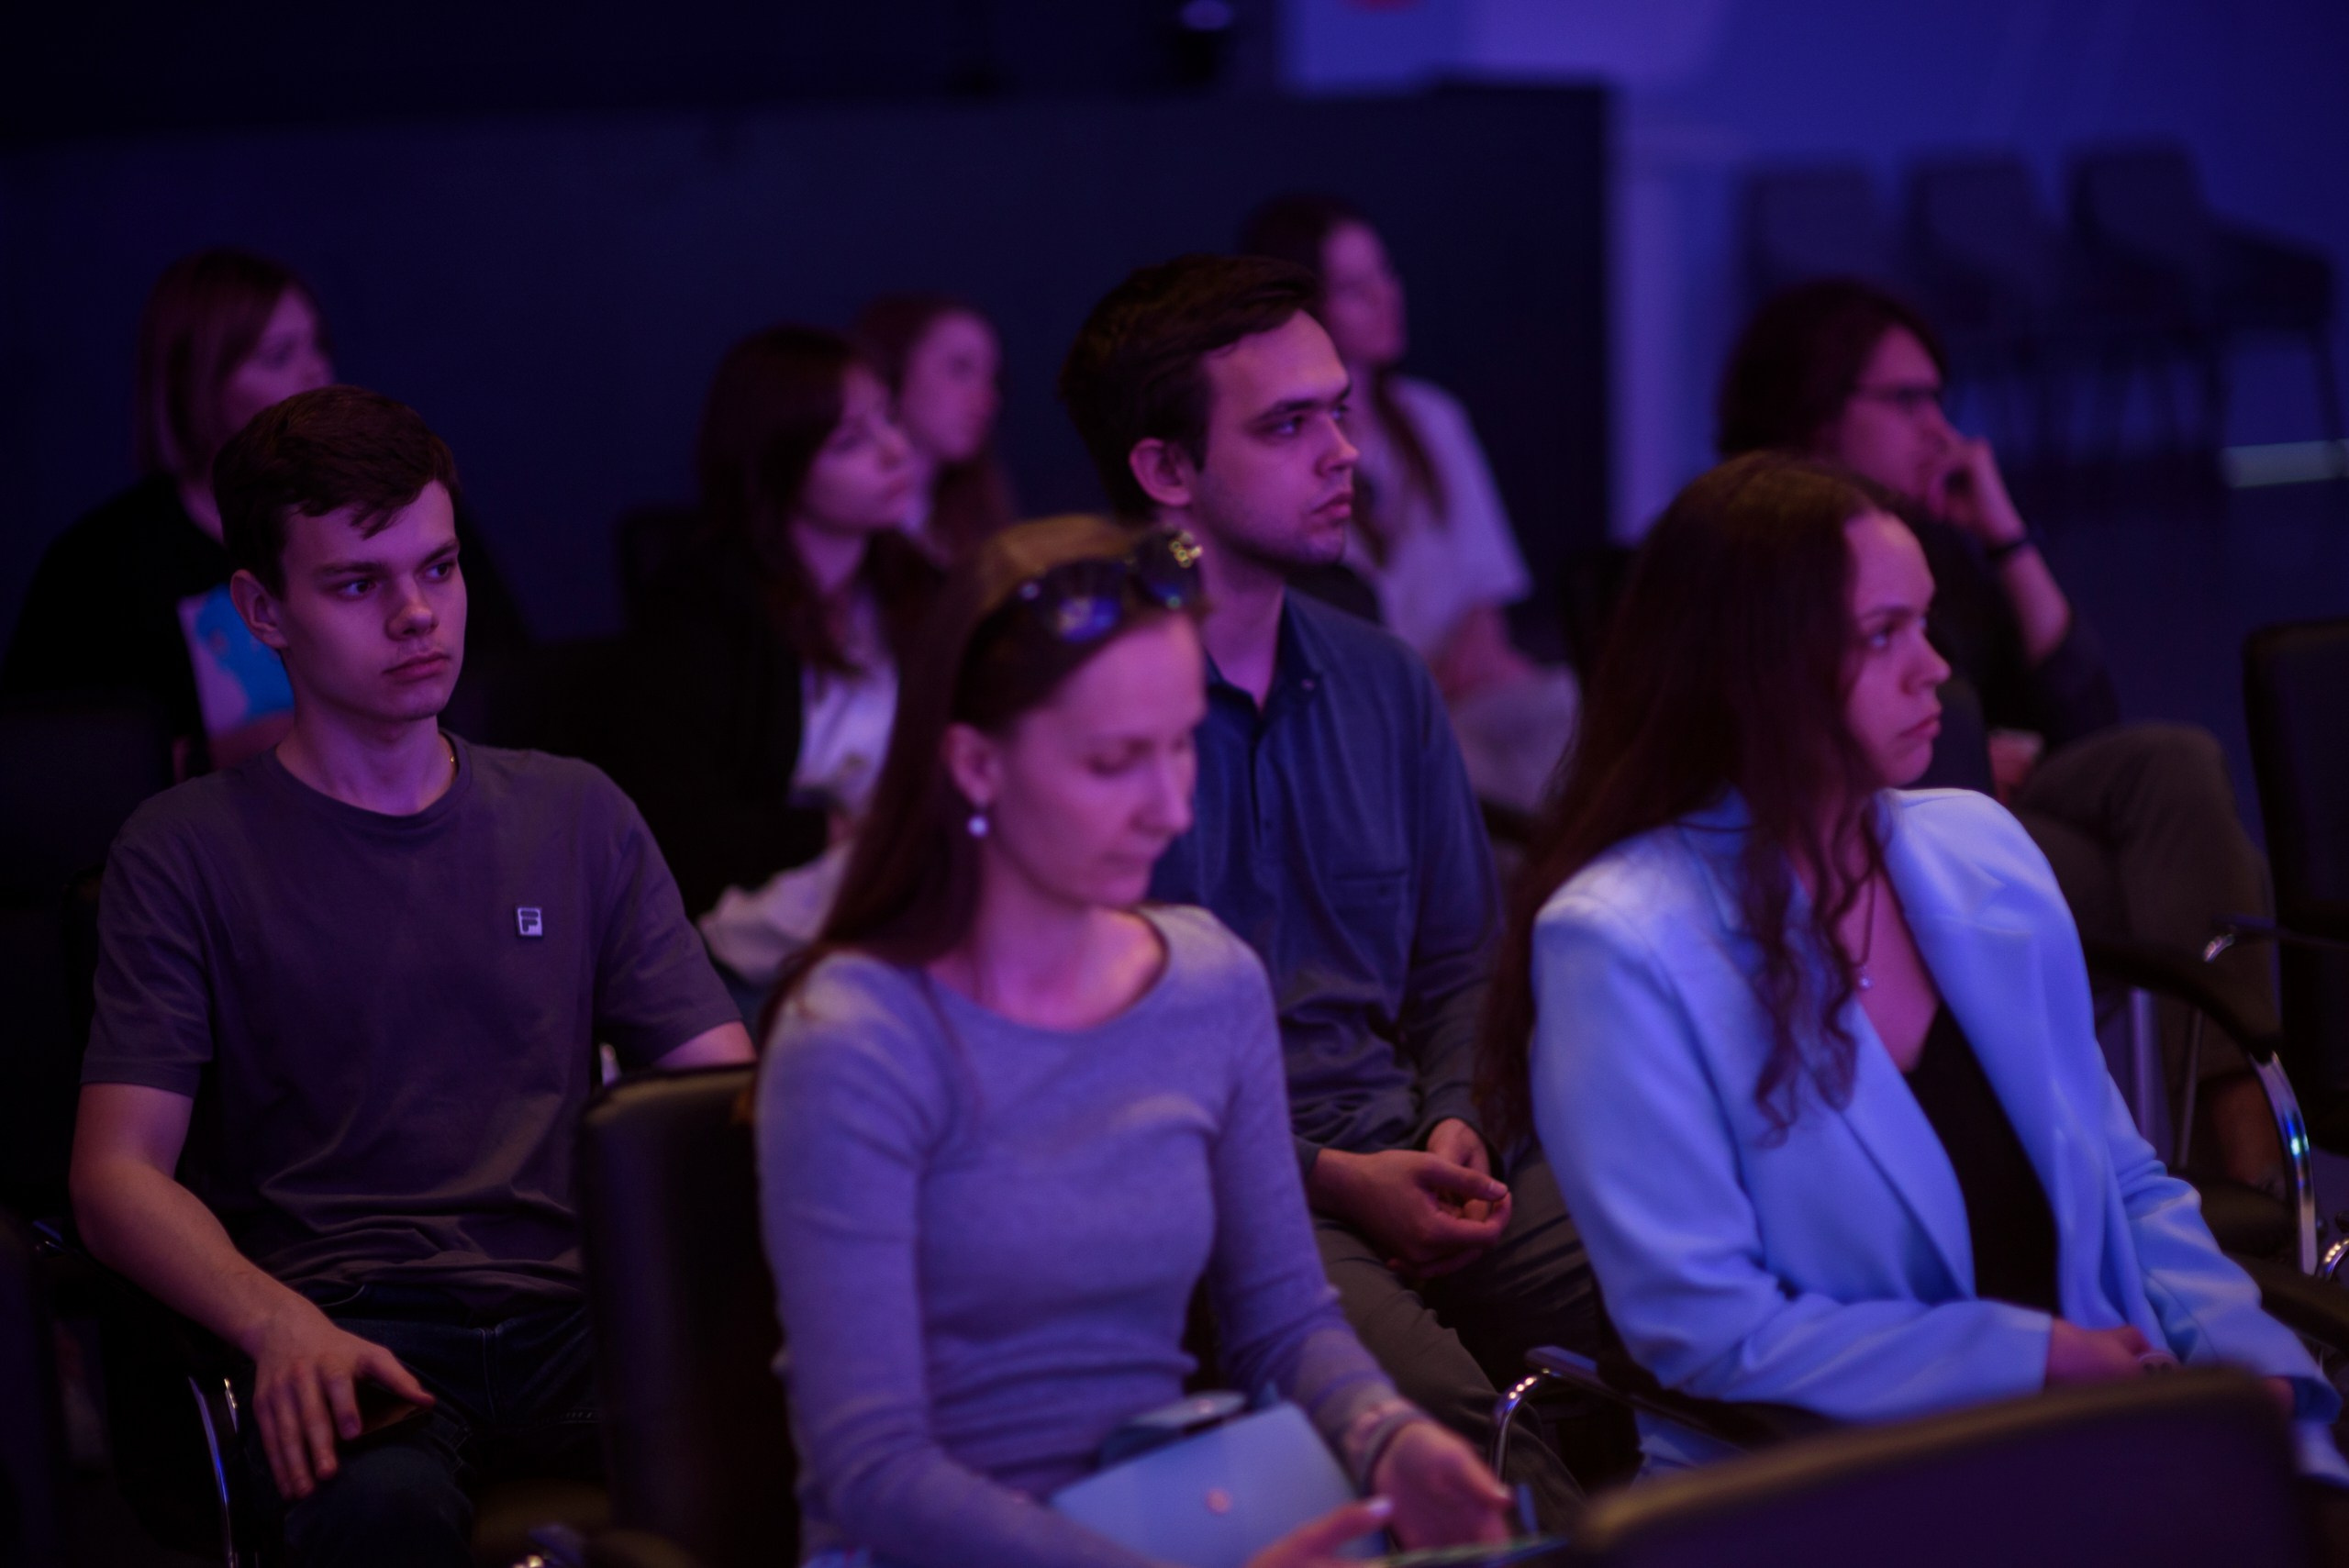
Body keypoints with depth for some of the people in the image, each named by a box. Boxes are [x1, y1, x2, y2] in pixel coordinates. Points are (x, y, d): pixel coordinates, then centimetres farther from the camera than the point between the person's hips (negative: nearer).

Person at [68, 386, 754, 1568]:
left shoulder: (576, 817, 21)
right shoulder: (186, 851, 10)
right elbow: (117, 1177, 1)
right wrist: (283, 1324, -21)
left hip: (568, 1307, 3)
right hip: (346, 1333, -3)